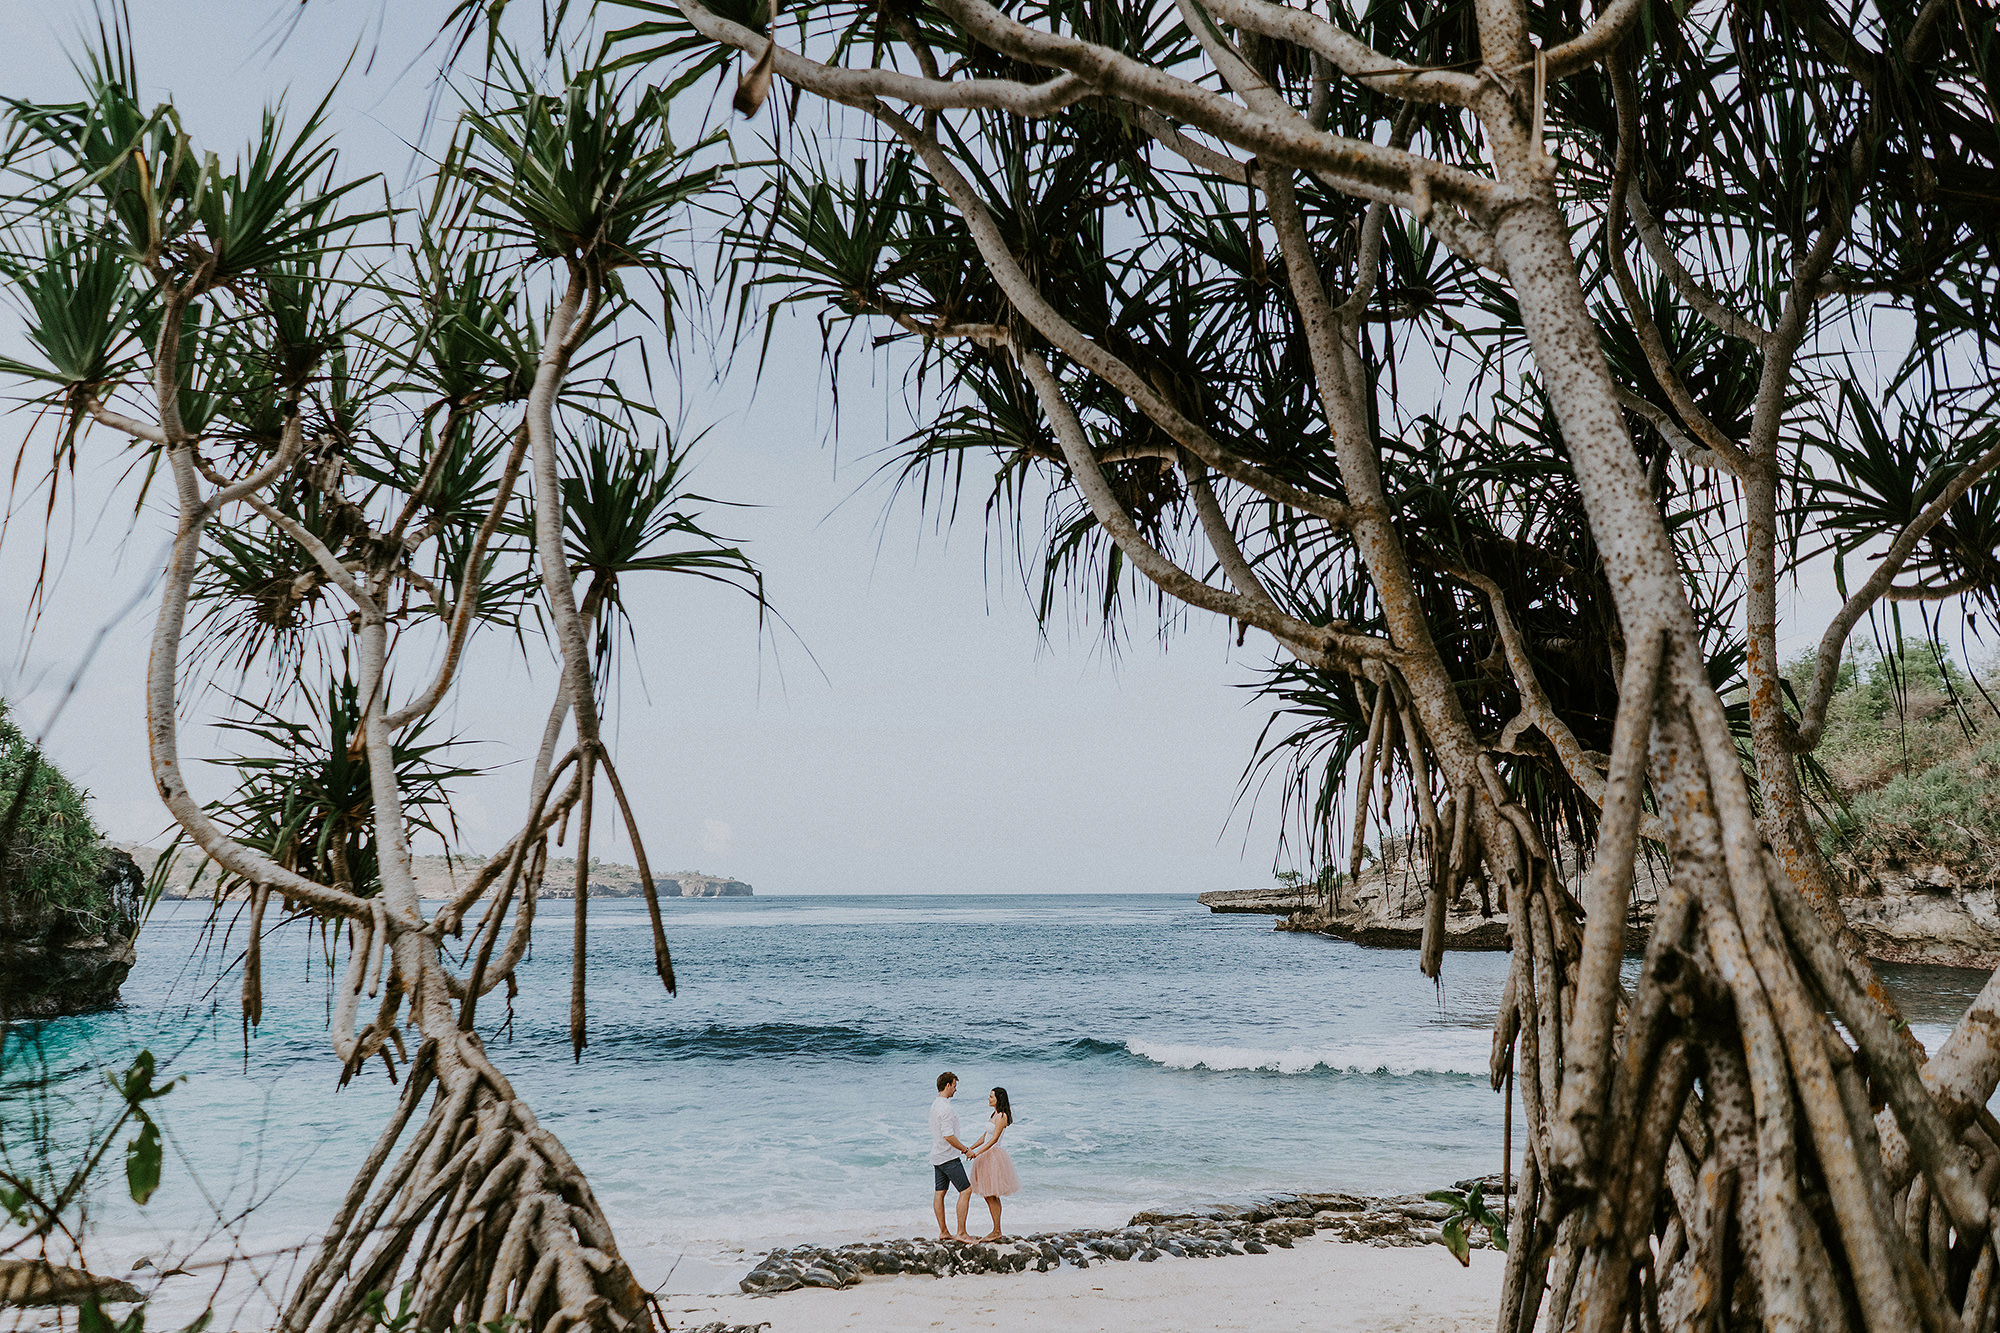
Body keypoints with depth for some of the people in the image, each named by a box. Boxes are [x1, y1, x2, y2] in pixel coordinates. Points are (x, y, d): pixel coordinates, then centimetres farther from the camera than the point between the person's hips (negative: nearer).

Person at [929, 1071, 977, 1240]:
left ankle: (943, 1232, 14)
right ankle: (961, 1232, -8)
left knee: (939, 1193, 10)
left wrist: (961, 1148, 22)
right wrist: (965, 1149, -14)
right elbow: (948, 1136, -25)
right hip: (949, 1157, -10)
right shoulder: (945, 1108, -20)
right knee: (966, 1191, -6)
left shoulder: (935, 1106, 12)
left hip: (937, 1156, 10)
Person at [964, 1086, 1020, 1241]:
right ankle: (996, 1231, 17)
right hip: (987, 1155, 10)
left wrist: (977, 1153, -28)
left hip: (994, 1155, -10)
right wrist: (971, 1148, 16)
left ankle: (997, 1232, 1)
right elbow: (986, 1135, 21)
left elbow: (994, 1139, -23)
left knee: (991, 1196, -5)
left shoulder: (1002, 1116, -16)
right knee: (989, 1196, 12)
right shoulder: (994, 1114, 13)